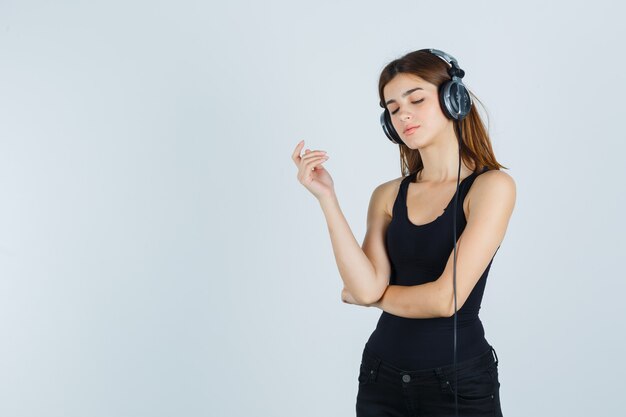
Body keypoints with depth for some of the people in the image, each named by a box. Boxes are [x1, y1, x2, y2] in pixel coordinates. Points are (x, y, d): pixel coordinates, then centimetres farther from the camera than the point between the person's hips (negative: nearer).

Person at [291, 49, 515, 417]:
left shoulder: (492, 185, -10)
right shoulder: (388, 195, 4)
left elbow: (446, 299, -17)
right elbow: (367, 288, -11)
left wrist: (374, 295, -2)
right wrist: (326, 196, -13)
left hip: (459, 382, -4)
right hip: (383, 377, 4)